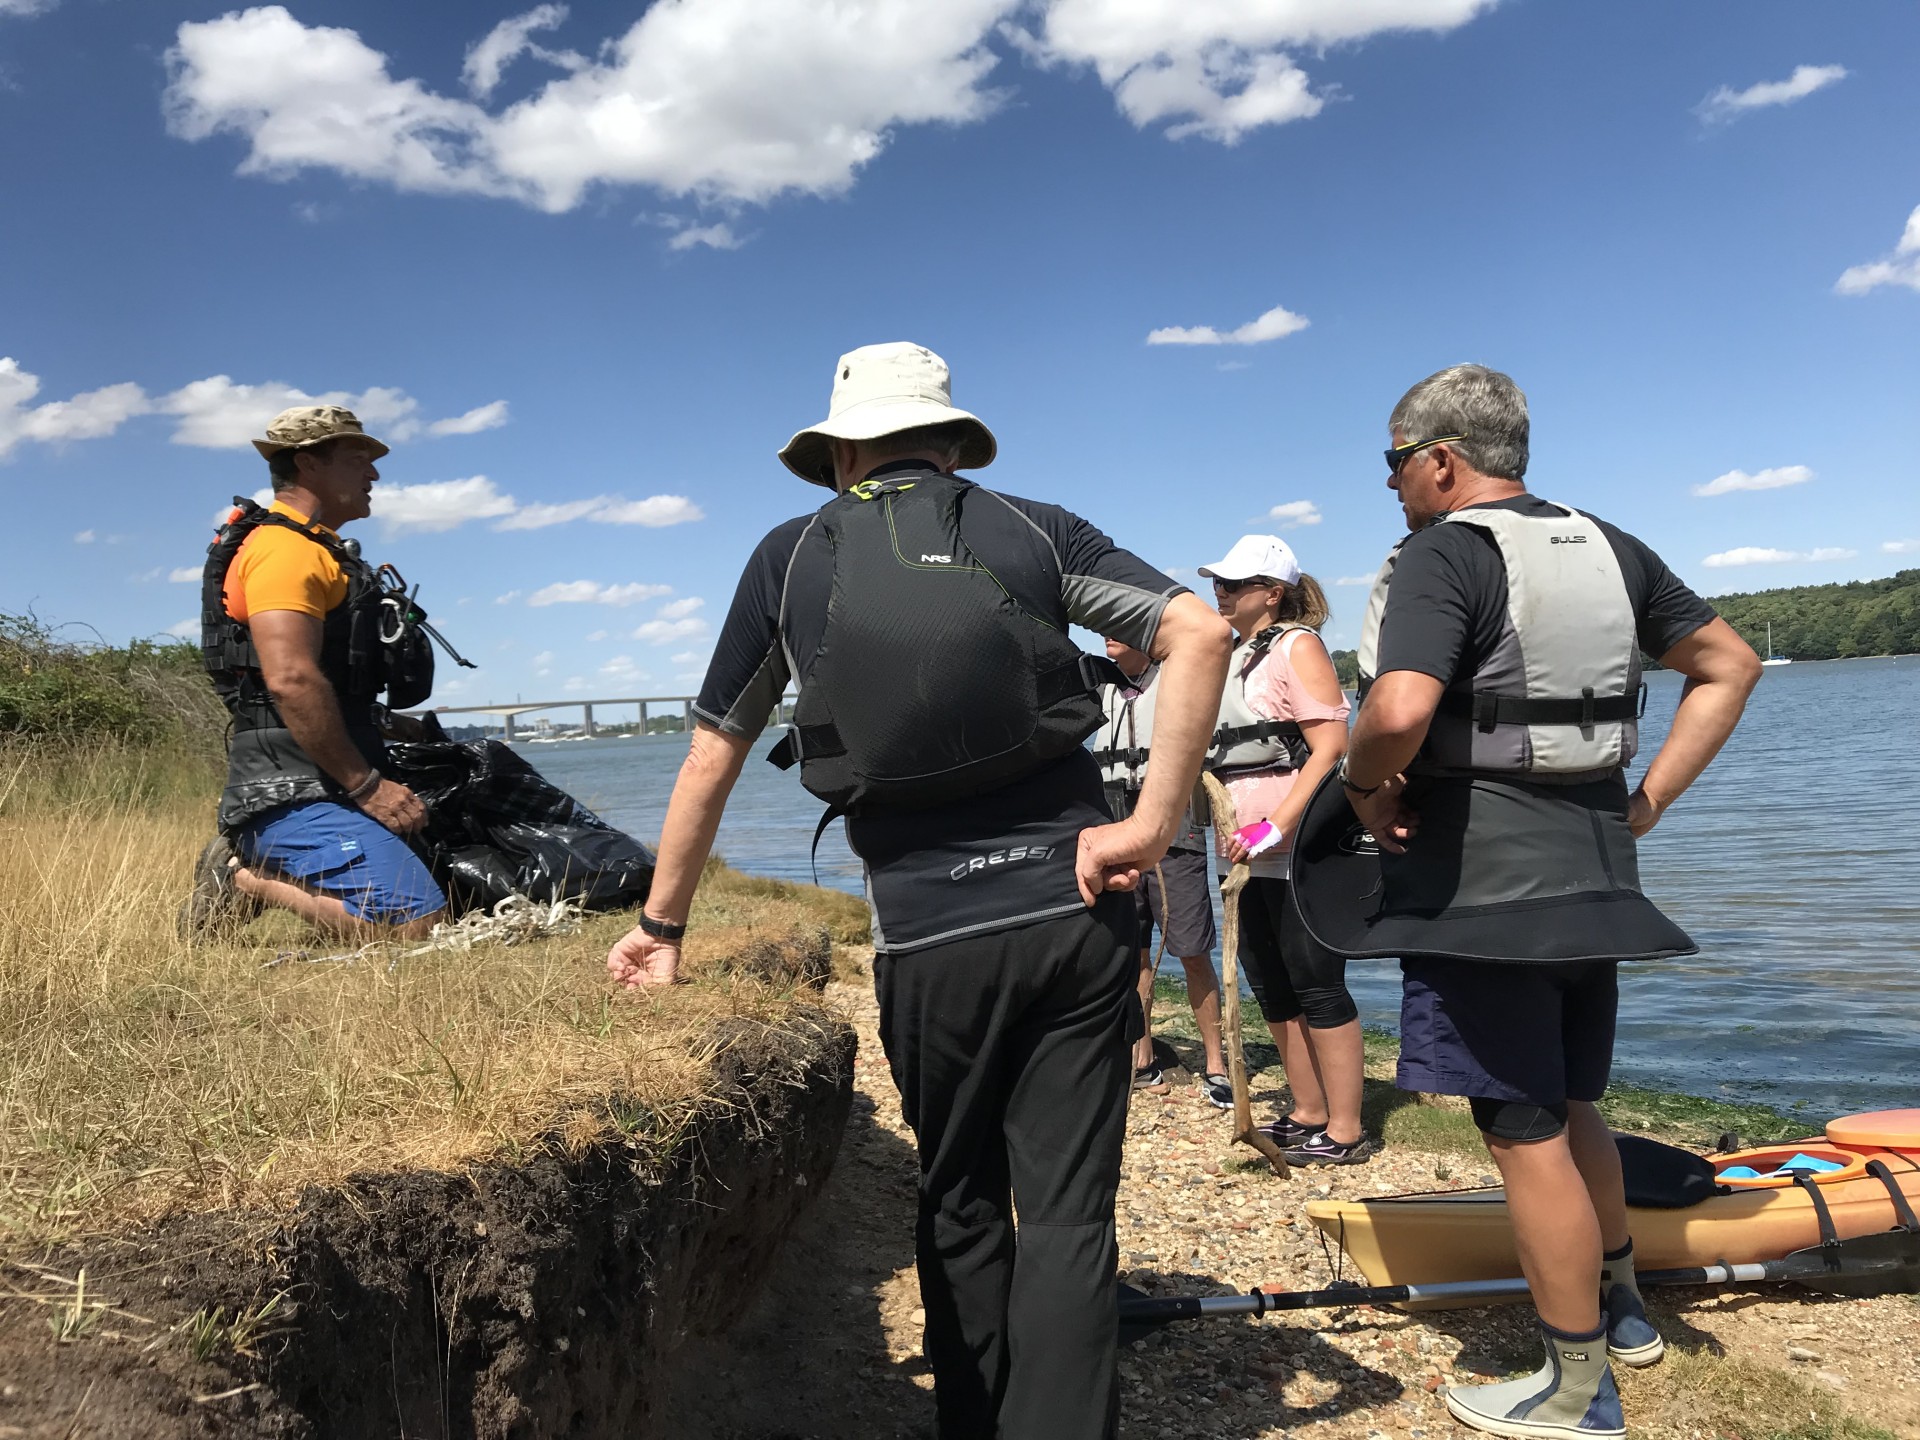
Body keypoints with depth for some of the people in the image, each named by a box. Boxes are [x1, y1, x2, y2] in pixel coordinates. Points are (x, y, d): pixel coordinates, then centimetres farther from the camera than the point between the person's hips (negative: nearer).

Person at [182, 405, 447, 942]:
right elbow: (291, 681, -23)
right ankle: (250, 881, -5)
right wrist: (366, 785, -19)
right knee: (415, 922, -23)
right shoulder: (285, 549, -10)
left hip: (318, 783, 10)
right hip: (294, 791, -10)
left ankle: (249, 860, 12)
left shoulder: (317, 551, 23)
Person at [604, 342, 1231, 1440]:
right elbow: (1199, 631, -5)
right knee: (1069, 1217, 7)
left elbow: (712, 759, 13)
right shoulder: (1033, 530, 8)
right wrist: (1153, 824, -7)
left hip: (928, 940, 0)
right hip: (1075, 914, 0)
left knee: (961, 1212, 19)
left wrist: (665, 924, 23)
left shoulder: (791, 558, 8)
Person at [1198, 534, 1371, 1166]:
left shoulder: (1297, 645, -9)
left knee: (1318, 991, -3)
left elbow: (1330, 747, -19)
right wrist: (1233, 836, 15)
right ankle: (1307, 1115, 27)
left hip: (1300, 854, -9)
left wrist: (1275, 826, -25)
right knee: (1274, 992, 14)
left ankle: (1345, 1131, 7)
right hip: (1252, 860, 9)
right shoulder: (1236, 657, 16)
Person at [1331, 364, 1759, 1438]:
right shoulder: (1610, 548, 11)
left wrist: (1368, 787, -9)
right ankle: (1623, 1308, 41)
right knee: (1568, 1106, 24)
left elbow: (1399, 712, -29)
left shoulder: (1442, 555, -13)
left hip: (1480, 886, -8)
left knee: (1526, 1134, 3)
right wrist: (1649, 800, 12)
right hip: (1592, 876, 8)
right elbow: (1730, 664, 16)